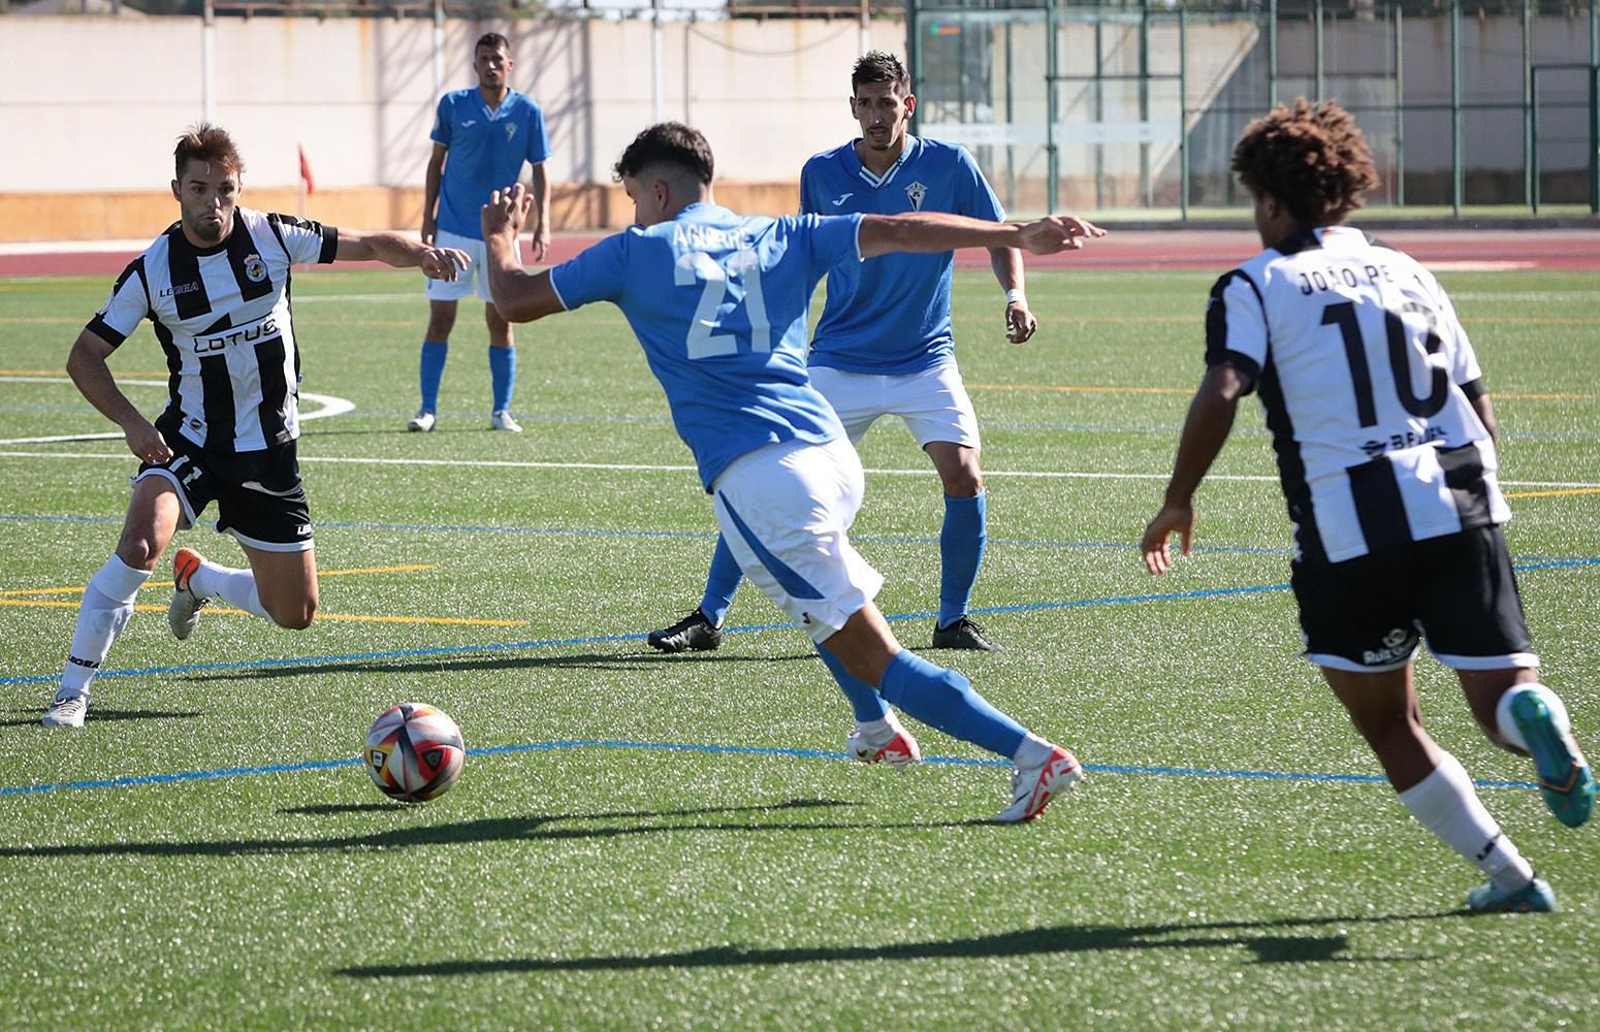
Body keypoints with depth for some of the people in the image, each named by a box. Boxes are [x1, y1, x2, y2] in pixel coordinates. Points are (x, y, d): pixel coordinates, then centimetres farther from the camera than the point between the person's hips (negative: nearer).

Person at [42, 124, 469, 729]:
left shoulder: (271, 237, -8)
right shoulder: (152, 271, -11)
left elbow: (369, 247, 0)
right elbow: (85, 355, -5)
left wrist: (421, 254, -22)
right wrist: (131, 423, -20)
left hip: (269, 451, 2)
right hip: (190, 442, -2)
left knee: (296, 613, 5)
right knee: (140, 543, -31)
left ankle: (197, 579, 36)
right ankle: (73, 691, -19)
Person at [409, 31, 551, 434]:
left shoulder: (527, 112, -1)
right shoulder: (453, 105, -1)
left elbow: (539, 173, 3)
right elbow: (437, 161, 7)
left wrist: (542, 224, -7)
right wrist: (428, 216, 2)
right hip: (452, 231, 0)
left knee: (500, 321, 3)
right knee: (440, 318, -1)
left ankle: (501, 411, 11)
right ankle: (427, 409, 5)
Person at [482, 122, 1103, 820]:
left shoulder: (637, 252, 8)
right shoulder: (779, 238, 17)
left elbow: (515, 300, 14)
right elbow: (896, 232, 7)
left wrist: (499, 236, 35)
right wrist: (1020, 235, 7)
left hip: (754, 479, -6)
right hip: (833, 455, 6)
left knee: (872, 654, -7)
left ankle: (1031, 753, -20)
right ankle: (879, 730, 44)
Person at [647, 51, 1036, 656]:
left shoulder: (948, 165, -5)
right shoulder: (822, 173, 0)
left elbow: (998, 237, 2)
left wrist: (1015, 295, -16)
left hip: (925, 362, -1)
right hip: (839, 363, 1)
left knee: (964, 478, -17)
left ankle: (953, 621, 2)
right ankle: (708, 617, 4)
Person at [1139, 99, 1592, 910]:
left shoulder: (1255, 286, 6)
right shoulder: (1407, 272, 20)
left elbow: (1220, 394, -11)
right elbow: (1480, 411, 20)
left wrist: (1177, 503, -2)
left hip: (1348, 530, -3)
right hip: (1461, 507, 3)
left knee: (1389, 727, 14)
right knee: (1499, 701, 1)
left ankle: (1506, 874, 8)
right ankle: (1534, 714, -36)